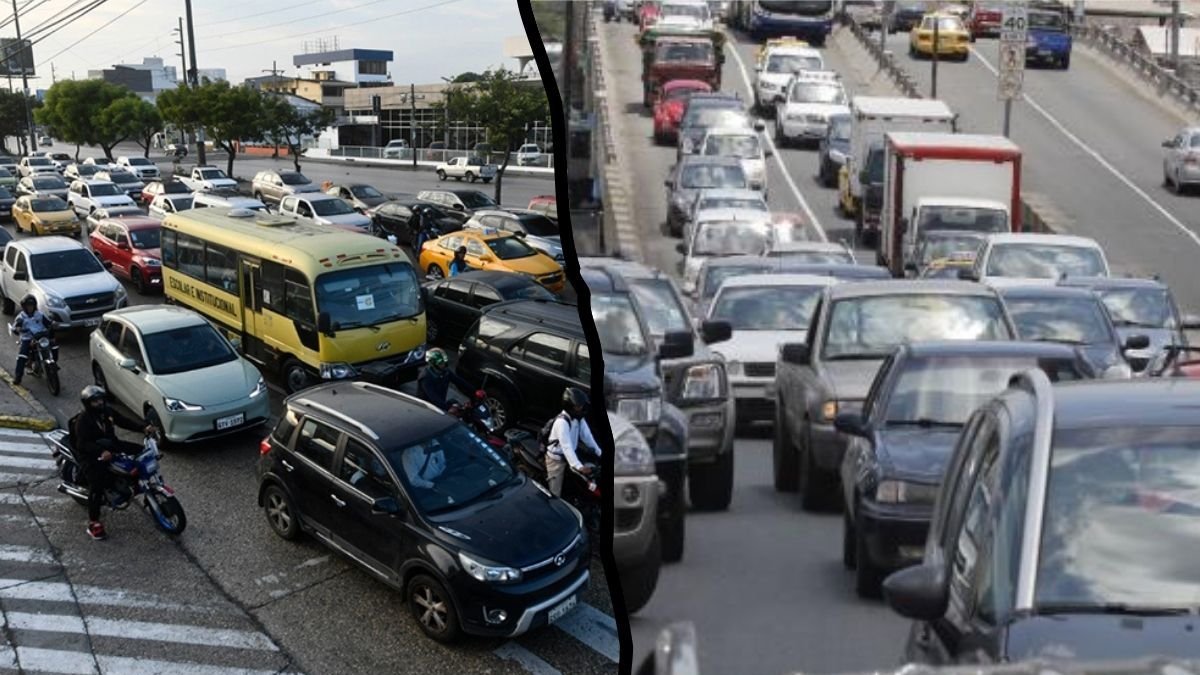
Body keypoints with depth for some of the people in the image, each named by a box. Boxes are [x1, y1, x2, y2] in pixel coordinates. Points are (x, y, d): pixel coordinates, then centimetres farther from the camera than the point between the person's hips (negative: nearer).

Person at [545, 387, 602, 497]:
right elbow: (566, 446, -38)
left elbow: (587, 436, 1)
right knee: (556, 495, -5)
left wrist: (599, 453, -7)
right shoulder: (562, 422, -30)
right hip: (556, 459, -8)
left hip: (570, 456, 8)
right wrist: (579, 466, -47)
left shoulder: (579, 418, -4)